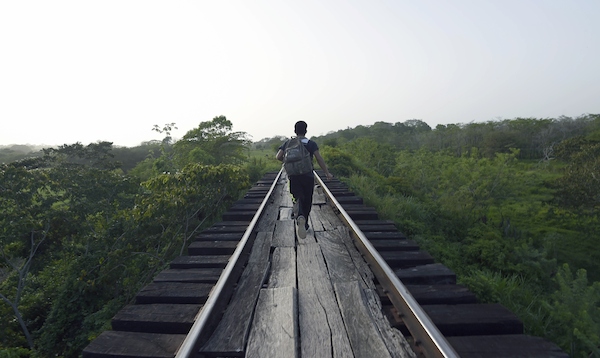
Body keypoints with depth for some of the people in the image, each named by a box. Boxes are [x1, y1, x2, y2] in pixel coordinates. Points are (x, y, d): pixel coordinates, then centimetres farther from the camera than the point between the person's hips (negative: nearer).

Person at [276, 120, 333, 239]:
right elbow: (319, 159, -11)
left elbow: (278, 156, -3)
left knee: (298, 198, -2)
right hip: (308, 177, -1)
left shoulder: (288, 143, 4)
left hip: (294, 177, 1)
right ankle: (304, 224, 25)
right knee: (307, 201, 14)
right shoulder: (311, 144, -2)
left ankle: (300, 217, -34)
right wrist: (327, 173, -6)